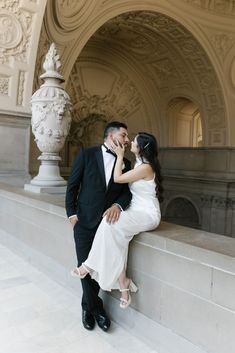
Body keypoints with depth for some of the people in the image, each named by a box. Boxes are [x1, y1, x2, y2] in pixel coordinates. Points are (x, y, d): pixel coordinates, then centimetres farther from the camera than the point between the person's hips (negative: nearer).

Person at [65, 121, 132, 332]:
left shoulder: (125, 163, 9)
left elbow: (127, 191, 3)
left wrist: (118, 206, -17)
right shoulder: (87, 154, 0)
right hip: (85, 221, -2)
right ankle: (97, 309, 26)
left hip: (108, 221, 3)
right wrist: (71, 213, -4)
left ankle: (88, 306, 30)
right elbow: (72, 185, 1)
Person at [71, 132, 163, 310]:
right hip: (135, 212, 8)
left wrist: (120, 155, -4)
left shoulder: (146, 167, -16)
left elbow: (118, 178, -12)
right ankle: (123, 283, -14)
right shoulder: (140, 163, 13)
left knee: (110, 223, -28)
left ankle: (90, 265, -13)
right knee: (117, 235, -18)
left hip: (147, 215, -8)